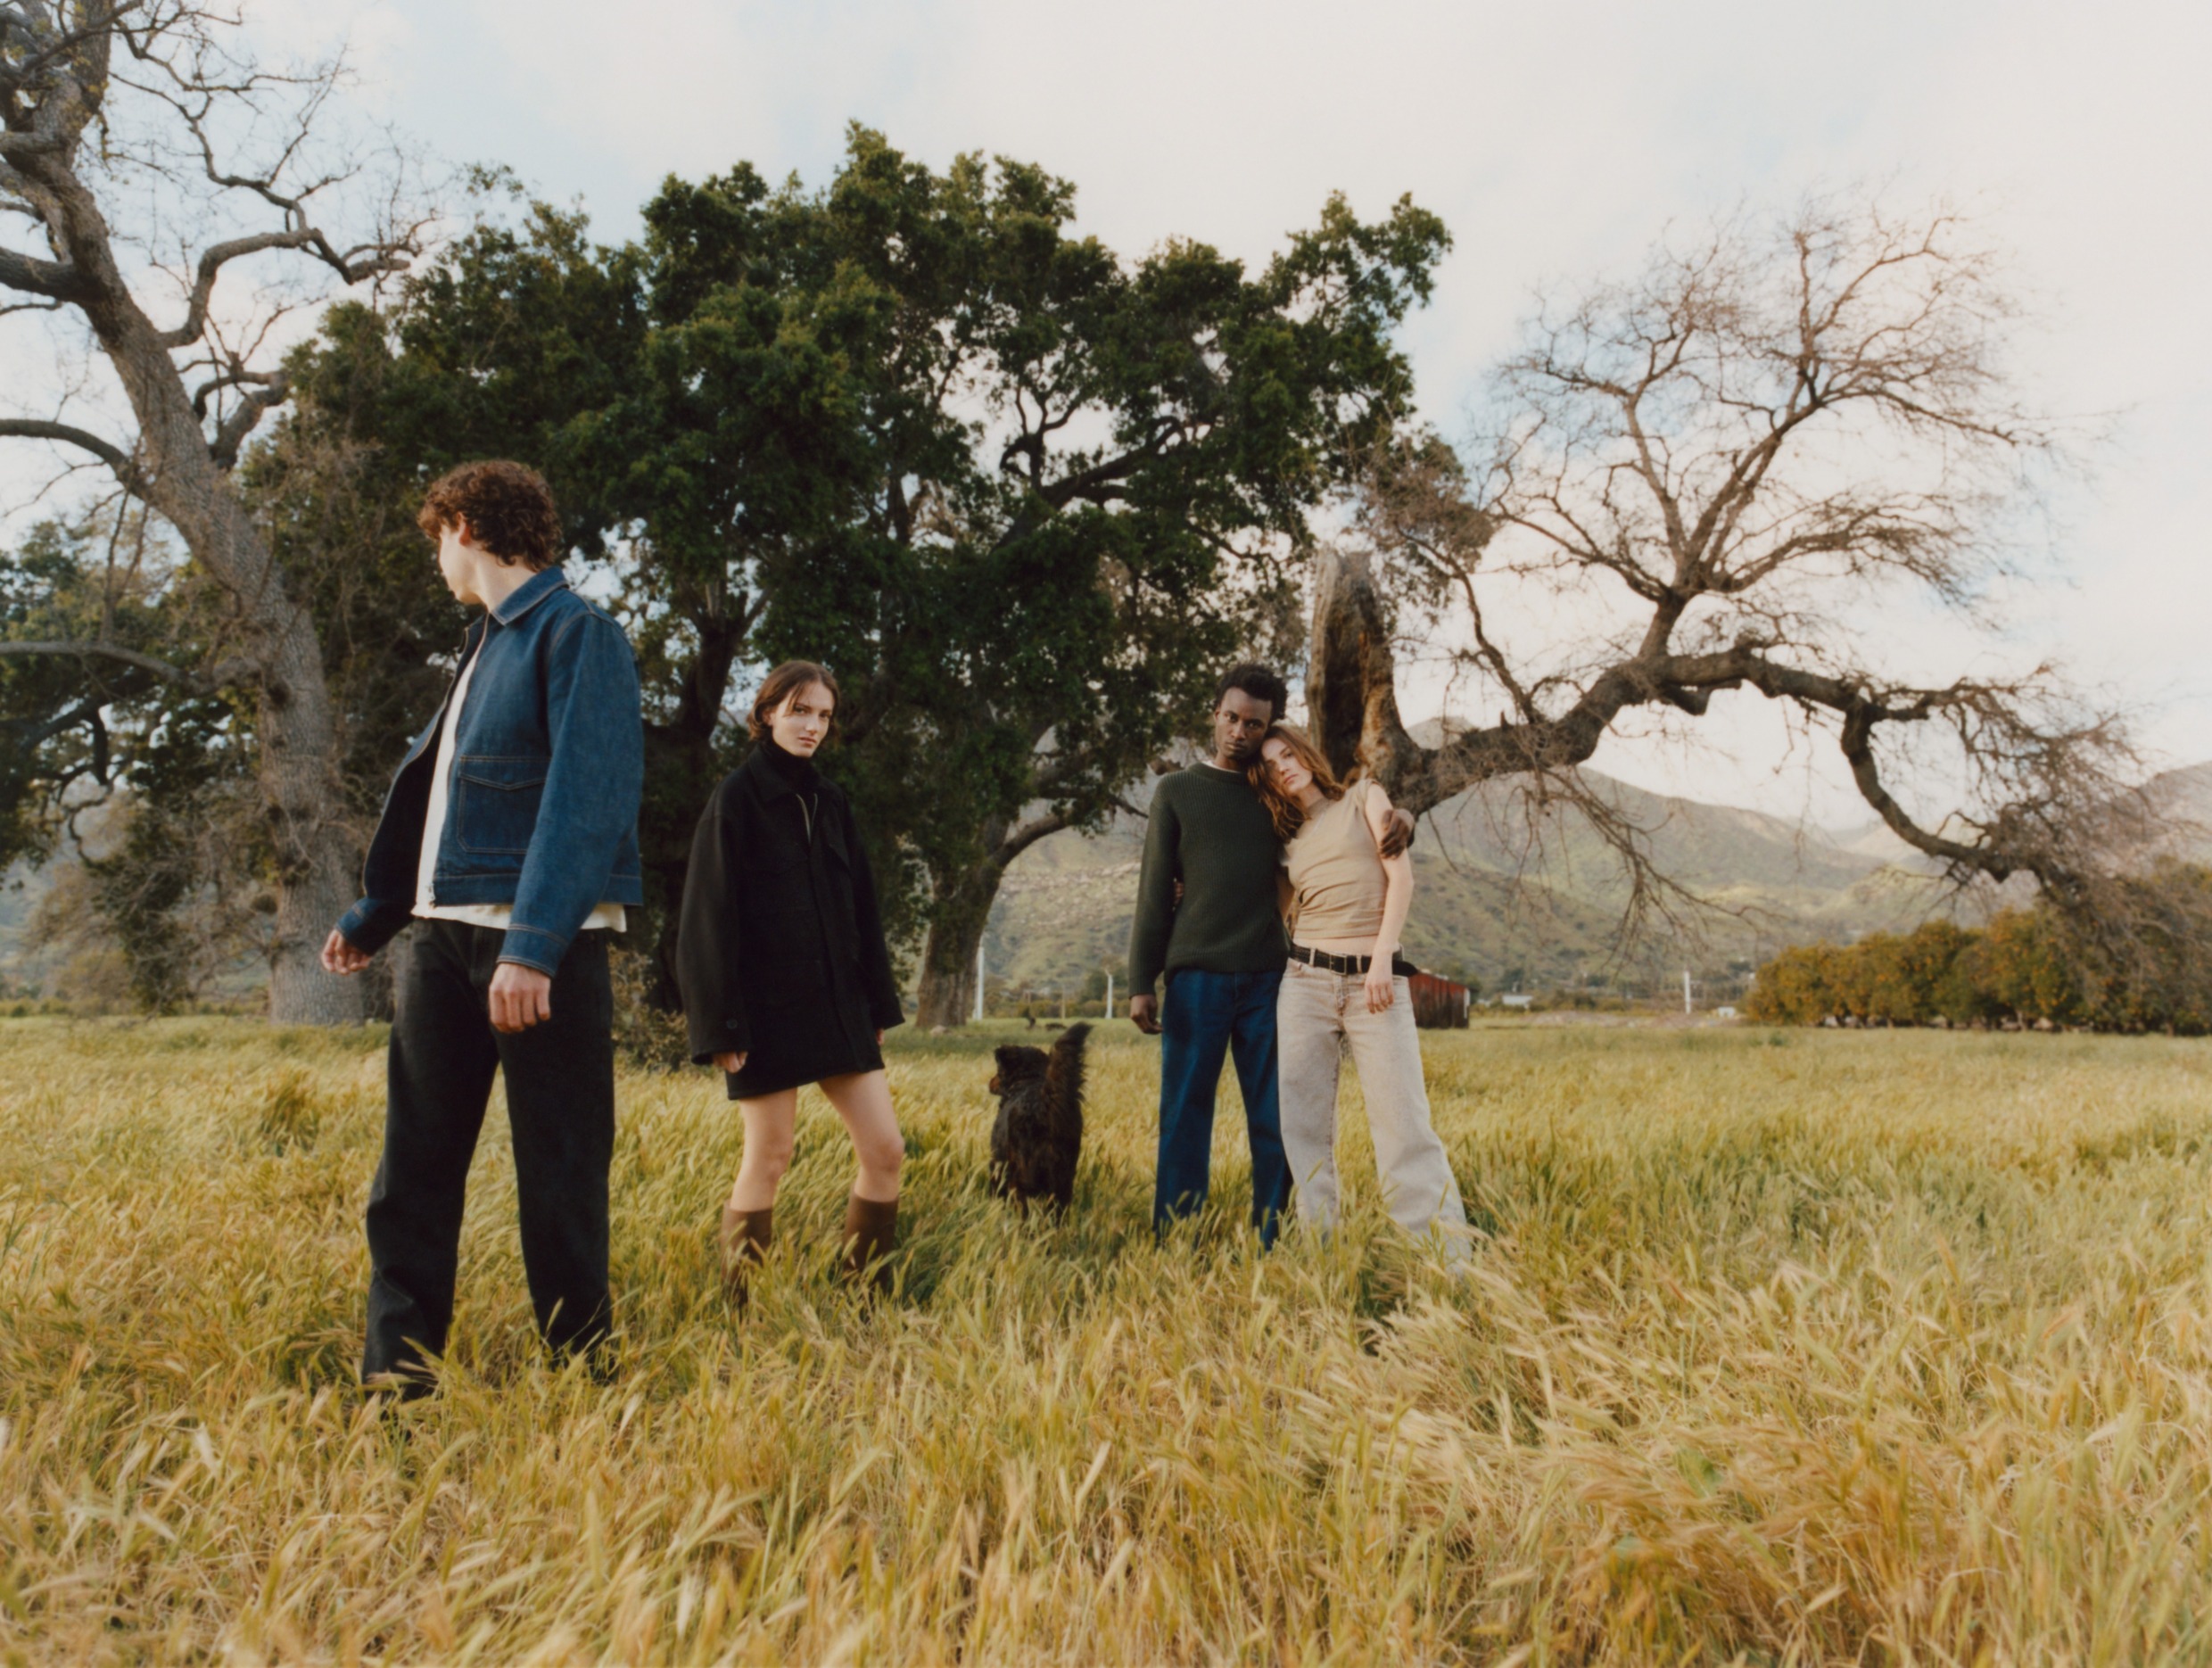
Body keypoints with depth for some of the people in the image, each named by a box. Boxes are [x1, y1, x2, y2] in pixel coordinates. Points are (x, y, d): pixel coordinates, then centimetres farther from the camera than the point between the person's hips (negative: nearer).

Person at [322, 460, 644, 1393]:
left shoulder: (578, 635, -8)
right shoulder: (484, 644, 19)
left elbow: (587, 801, -19)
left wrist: (532, 946, -26)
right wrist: (373, 919, 26)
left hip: (540, 942, -8)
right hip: (442, 933, 8)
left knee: (559, 1170, 1)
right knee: (413, 1165, 9)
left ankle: (579, 1364, 14)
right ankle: (397, 1374, 18)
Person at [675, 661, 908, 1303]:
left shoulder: (830, 801, 13)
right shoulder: (735, 797, -5)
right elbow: (711, 914, -9)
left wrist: (878, 1004, 11)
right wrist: (722, 1023, -13)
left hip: (837, 1004, 6)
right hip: (766, 1008, -6)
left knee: (885, 1151, 2)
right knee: (768, 1159, 0)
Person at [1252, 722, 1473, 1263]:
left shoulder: (1364, 798, 10)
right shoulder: (1289, 840, 19)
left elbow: (1401, 876, -1)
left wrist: (1382, 957, -12)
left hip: (1375, 979, -4)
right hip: (1305, 979, 4)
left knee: (1402, 1119, -10)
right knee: (1303, 1123, 0)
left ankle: (1446, 1254, -8)